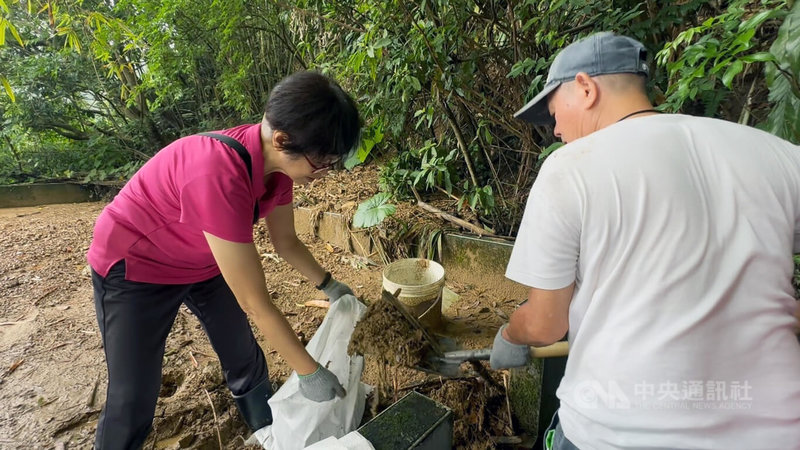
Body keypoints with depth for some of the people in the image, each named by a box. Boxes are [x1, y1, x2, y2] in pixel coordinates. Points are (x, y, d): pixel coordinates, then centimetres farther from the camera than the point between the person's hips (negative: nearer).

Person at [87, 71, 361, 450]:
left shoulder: (276, 161, -16)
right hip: (135, 266, -6)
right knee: (134, 398, -2)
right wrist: (310, 373, -24)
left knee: (246, 360, 11)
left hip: (203, 262, 7)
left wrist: (327, 285, -1)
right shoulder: (220, 176, -41)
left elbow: (286, 241, 2)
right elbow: (255, 303, -34)